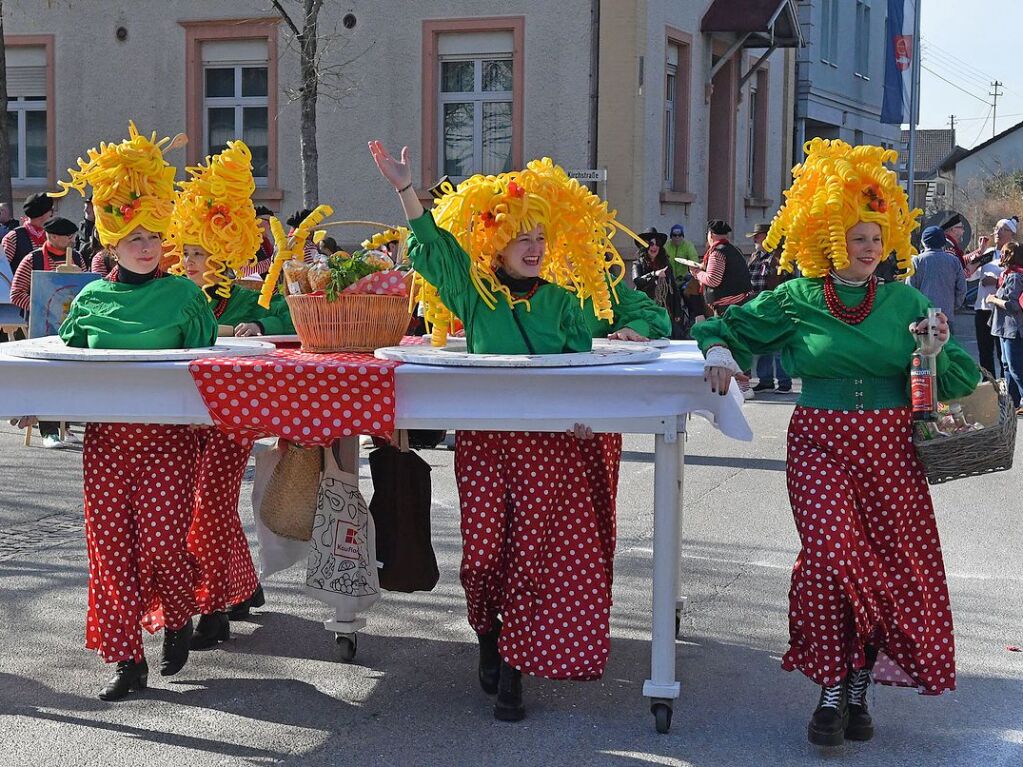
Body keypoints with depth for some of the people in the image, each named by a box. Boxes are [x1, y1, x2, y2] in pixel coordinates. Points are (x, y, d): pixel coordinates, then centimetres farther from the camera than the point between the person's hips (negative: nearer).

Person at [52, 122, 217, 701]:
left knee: (161, 541, -10)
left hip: (169, 432, -2)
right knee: (110, 545, 1)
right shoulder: (92, 299, 9)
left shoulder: (183, 295, 3)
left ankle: (178, 617, 22)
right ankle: (127, 660, 13)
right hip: (106, 434, 3)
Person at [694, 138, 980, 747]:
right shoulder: (796, 300, 3)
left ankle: (858, 686, 19)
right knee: (833, 554, -15)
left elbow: (961, 382, 7)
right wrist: (719, 349, -6)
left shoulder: (905, 301, 6)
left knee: (896, 563, 2)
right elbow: (726, 324, 16)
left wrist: (939, 351, -13)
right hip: (821, 445, -2)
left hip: (892, 447, 2)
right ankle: (833, 690, -1)